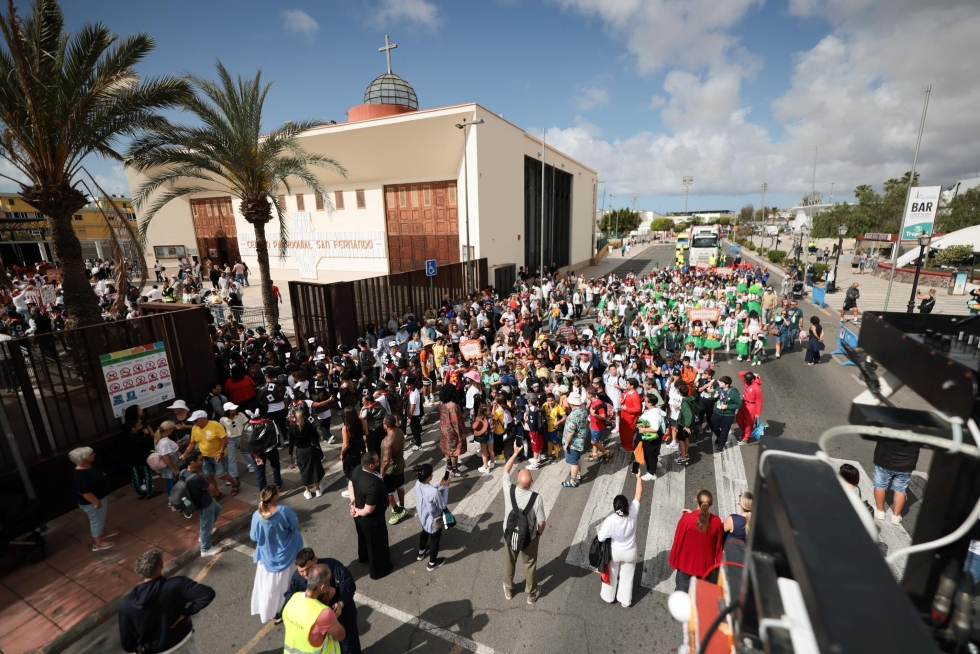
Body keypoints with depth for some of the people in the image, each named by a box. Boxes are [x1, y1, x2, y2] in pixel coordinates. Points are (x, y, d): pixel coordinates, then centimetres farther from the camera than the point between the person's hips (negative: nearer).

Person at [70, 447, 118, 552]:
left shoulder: (87, 468, -1)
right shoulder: (81, 475, -32)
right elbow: (85, 492, -30)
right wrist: (96, 502, -24)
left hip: (100, 498, 10)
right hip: (92, 502, -10)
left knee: (100, 519, 26)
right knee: (97, 521, 7)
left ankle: (103, 534, 45)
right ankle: (98, 543, 23)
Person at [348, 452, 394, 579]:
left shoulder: (357, 470, -16)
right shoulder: (373, 484, -42)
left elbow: (350, 484, 4)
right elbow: (369, 510, -35)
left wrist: (353, 500, -5)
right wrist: (358, 512, -15)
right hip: (371, 519, -8)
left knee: (363, 536, 34)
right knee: (377, 543, 19)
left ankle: (363, 557, 61)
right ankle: (378, 570, 43)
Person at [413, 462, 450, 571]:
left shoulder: (418, 484, -19)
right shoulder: (434, 492, -41)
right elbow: (443, 505, -23)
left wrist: (439, 484, -5)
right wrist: (446, 487, -20)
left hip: (423, 517, 7)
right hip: (433, 521, -7)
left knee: (425, 533, 36)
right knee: (434, 540, 22)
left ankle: (421, 553, 62)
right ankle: (432, 563, 46)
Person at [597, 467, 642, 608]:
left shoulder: (610, 520, -34)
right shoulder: (633, 513, -28)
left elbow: (601, 537, -25)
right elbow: (639, 494, -19)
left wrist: (599, 530, -4)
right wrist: (638, 477, -12)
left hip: (614, 552, -1)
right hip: (630, 552, 2)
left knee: (612, 575, 24)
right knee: (627, 576, 24)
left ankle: (609, 597, 45)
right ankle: (625, 601, 41)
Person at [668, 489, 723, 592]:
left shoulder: (687, 518, -22)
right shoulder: (716, 521, -14)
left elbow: (678, 541, -13)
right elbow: (718, 544, 0)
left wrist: (673, 560, 2)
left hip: (686, 563, -2)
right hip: (706, 565, 2)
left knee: (682, 594, 15)